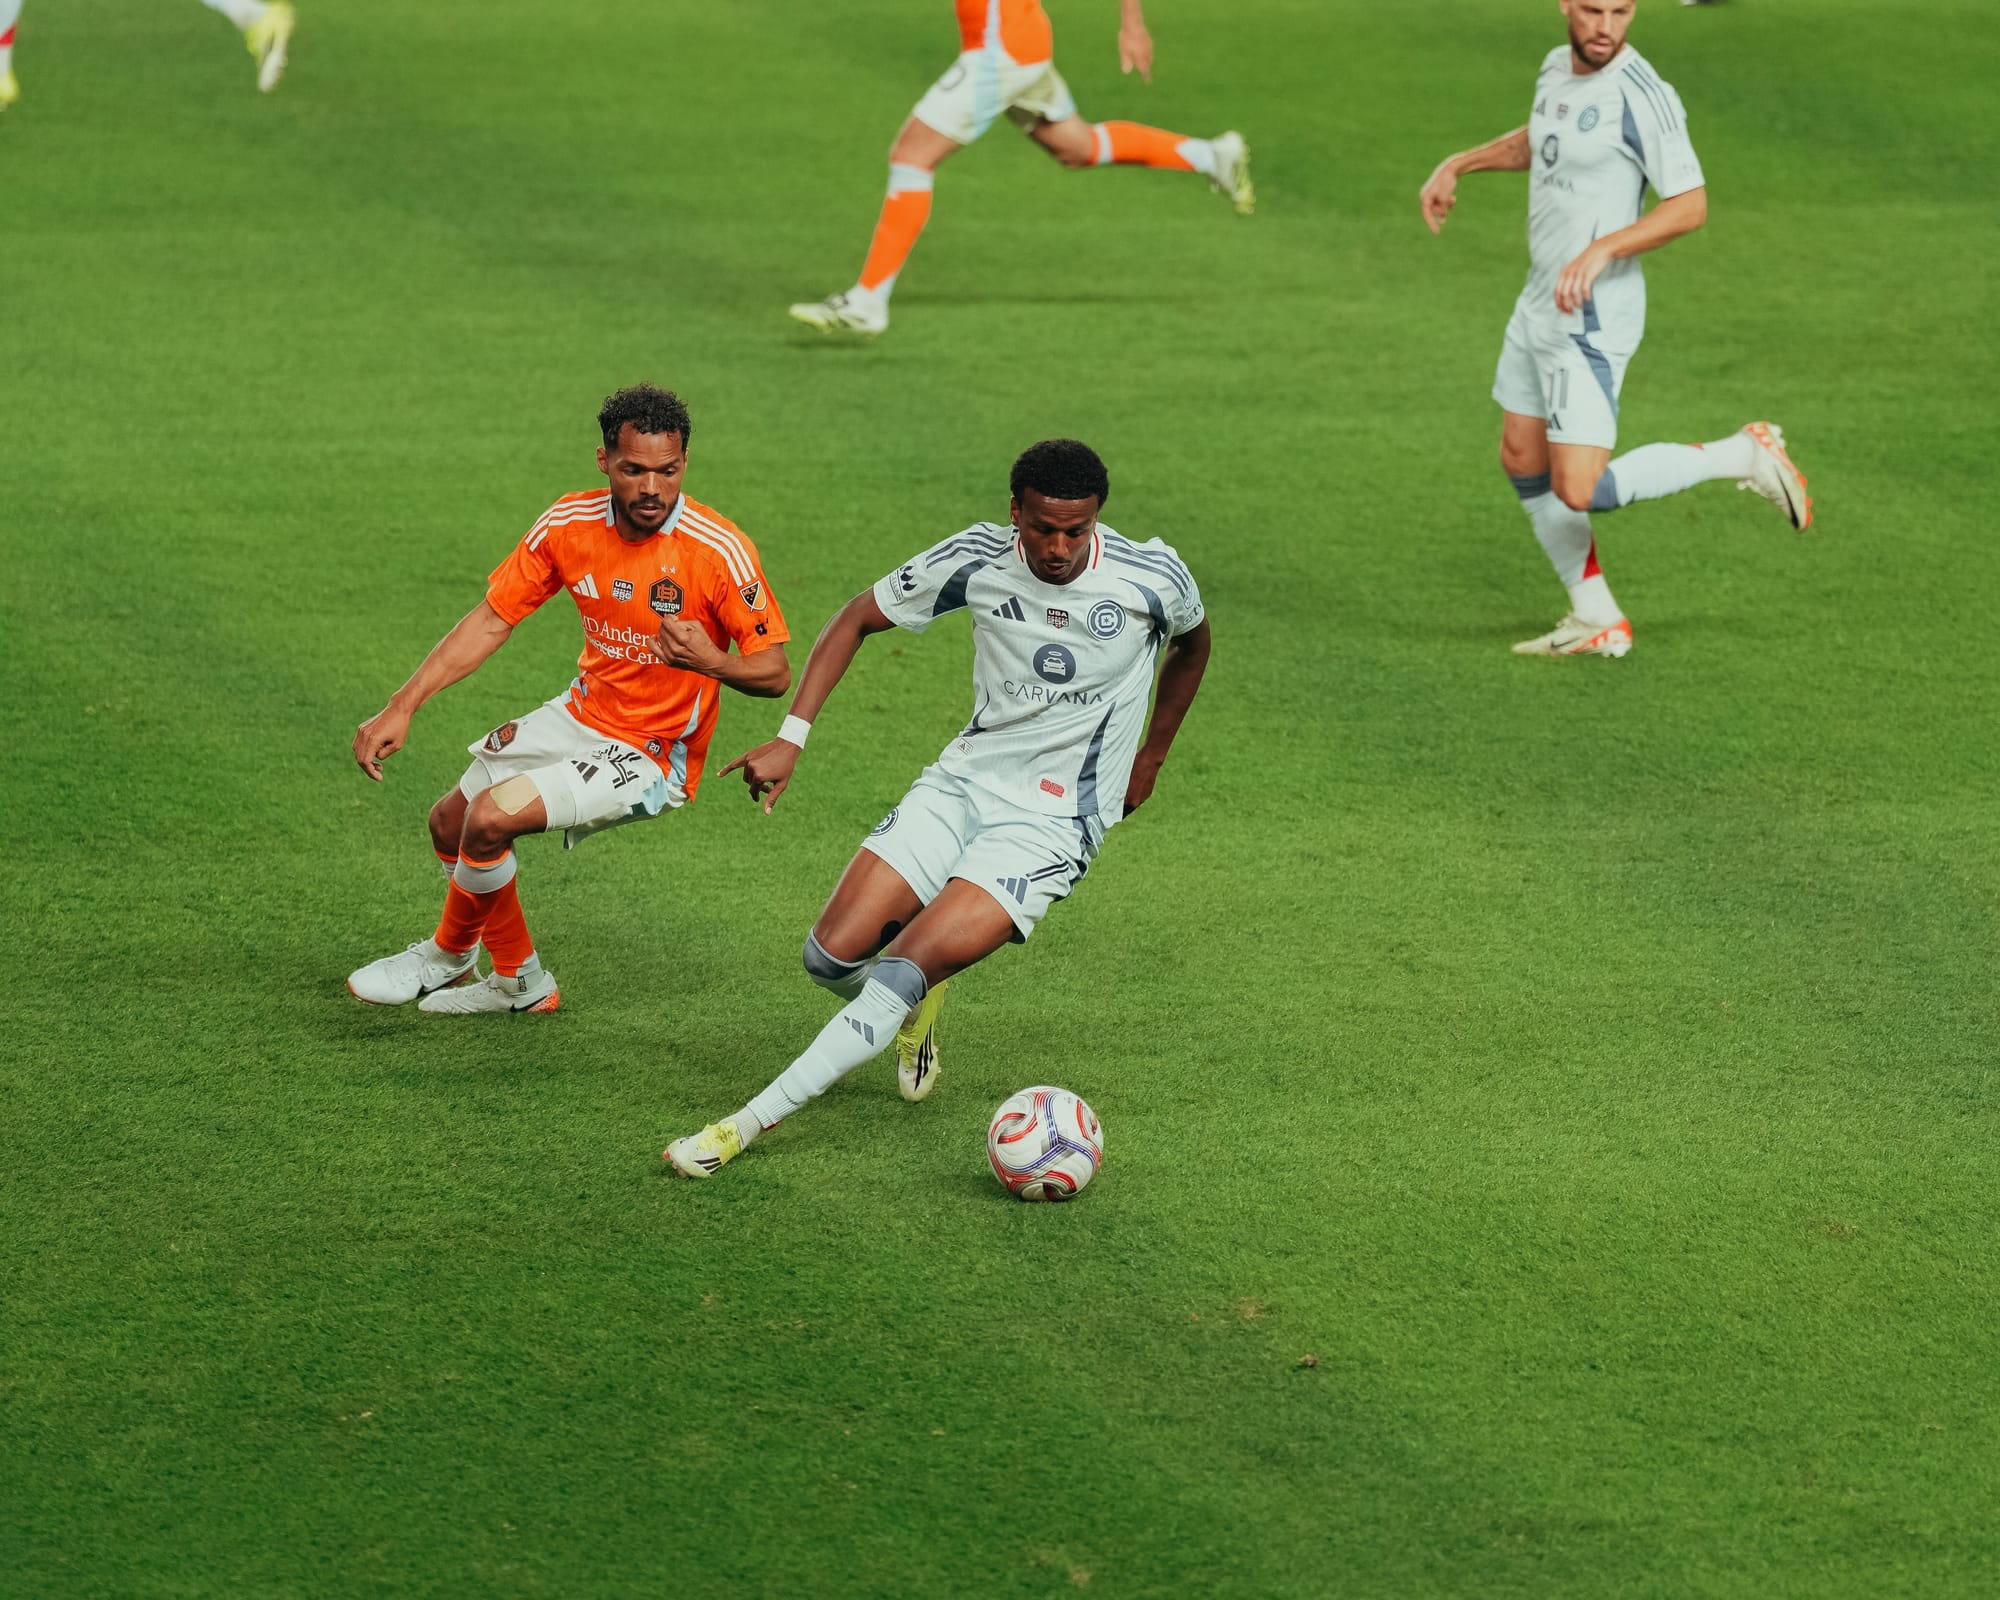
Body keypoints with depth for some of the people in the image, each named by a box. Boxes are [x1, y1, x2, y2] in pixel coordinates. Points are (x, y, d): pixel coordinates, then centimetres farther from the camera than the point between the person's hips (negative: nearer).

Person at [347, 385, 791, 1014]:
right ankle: (520, 982, 30)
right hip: (583, 714, 6)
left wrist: (712, 662, -39)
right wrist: (402, 707, -8)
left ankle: (448, 954, 11)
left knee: (492, 817, -20)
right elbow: (490, 620, -1)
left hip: (654, 754, -6)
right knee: (450, 822, 9)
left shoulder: (719, 550, -24)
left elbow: (775, 672, -16)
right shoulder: (570, 523, -10)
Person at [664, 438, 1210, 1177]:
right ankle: (919, 1004, 30)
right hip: (962, 783, 4)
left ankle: (745, 1125, -16)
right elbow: (858, 618, 4)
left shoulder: (1152, 580, -13)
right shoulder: (977, 560, -9)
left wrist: (1149, 758, 18)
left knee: (900, 972, -19)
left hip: (1051, 824, -4)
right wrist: (792, 736, -6)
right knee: (832, 958, -5)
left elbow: (1192, 643, 12)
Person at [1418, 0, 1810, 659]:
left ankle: (1746, 455, 3)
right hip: (1539, 304, 9)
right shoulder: (1557, 68, 6)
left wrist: (1603, 249, -30)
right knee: (1521, 461, 16)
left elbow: (1691, 206, -21)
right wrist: (1457, 164, 22)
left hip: (1590, 316, -9)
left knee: (1580, 493, -12)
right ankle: (1597, 621, 27)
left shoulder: (1641, 95, -21)